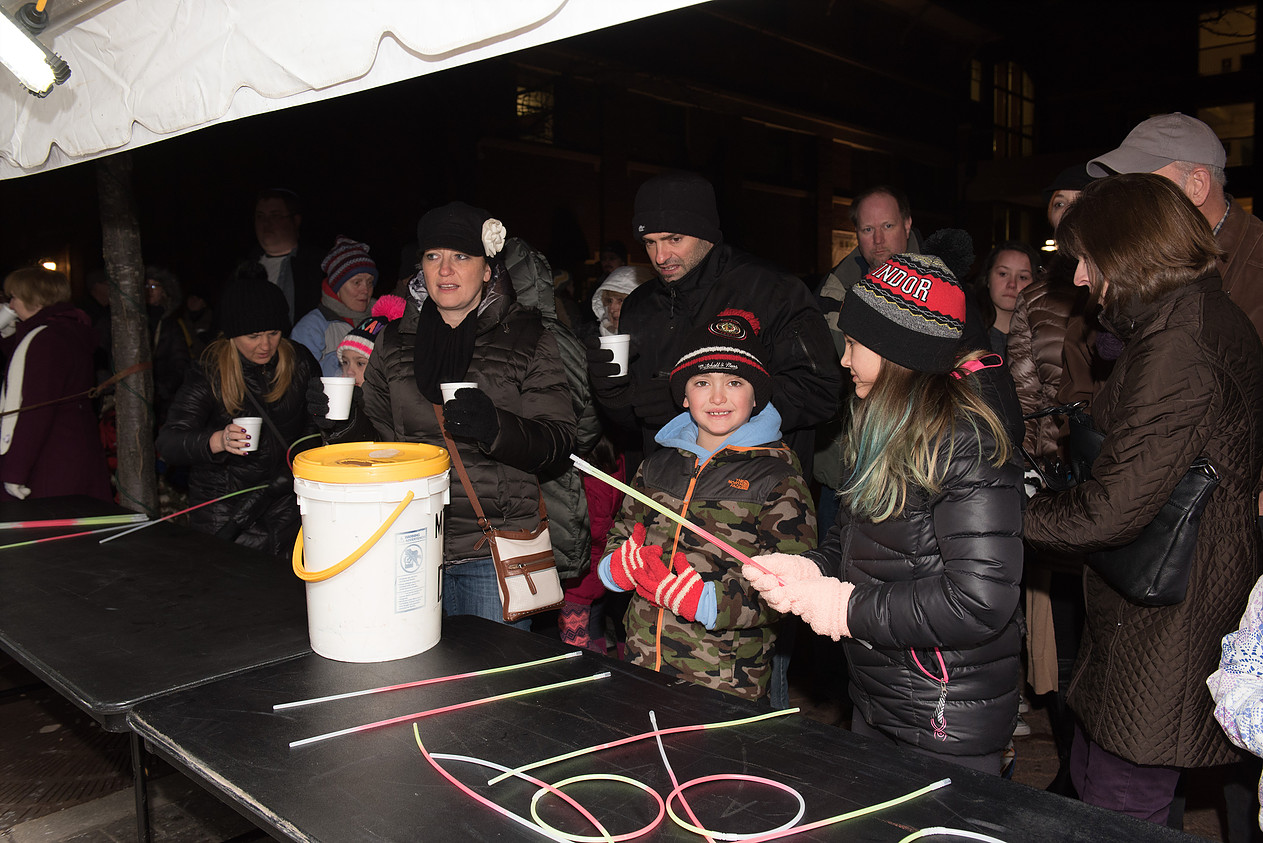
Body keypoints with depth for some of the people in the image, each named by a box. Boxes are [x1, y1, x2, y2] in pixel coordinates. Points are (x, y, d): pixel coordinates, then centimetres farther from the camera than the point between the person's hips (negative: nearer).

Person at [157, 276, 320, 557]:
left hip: (283, 507, 2)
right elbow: (168, 443, -16)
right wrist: (217, 441, -35)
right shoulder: (210, 373, -8)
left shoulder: (299, 362, 0)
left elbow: (315, 424, 13)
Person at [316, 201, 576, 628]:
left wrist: (495, 427, -25)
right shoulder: (395, 340, 10)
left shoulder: (526, 337, -1)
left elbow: (559, 443, -8)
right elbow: (379, 441, 15)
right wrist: (345, 421, -5)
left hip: (494, 552, -3)